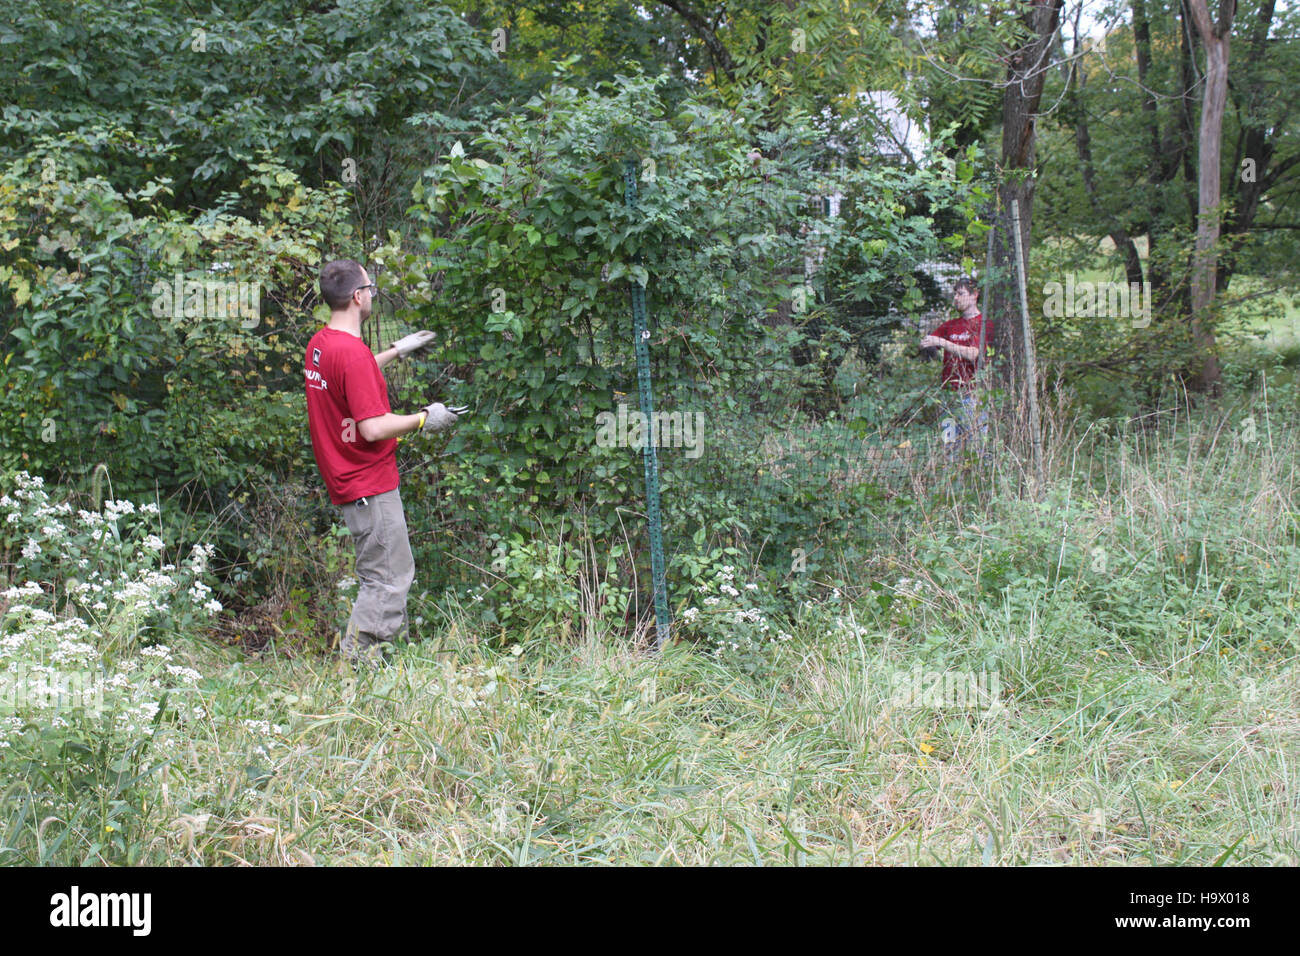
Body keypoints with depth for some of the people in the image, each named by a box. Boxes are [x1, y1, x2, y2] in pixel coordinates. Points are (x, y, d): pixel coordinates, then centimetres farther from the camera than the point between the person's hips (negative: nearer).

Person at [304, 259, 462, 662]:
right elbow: (372, 428, -25)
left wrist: (395, 352, 33)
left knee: (387, 574, 18)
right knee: (389, 580, -4)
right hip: (370, 485, -10)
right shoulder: (353, 353, -22)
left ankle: (362, 659, 22)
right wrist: (423, 419, -12)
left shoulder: (319, 345, 8)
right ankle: (356, 661, -3)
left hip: (346, 480, 10)